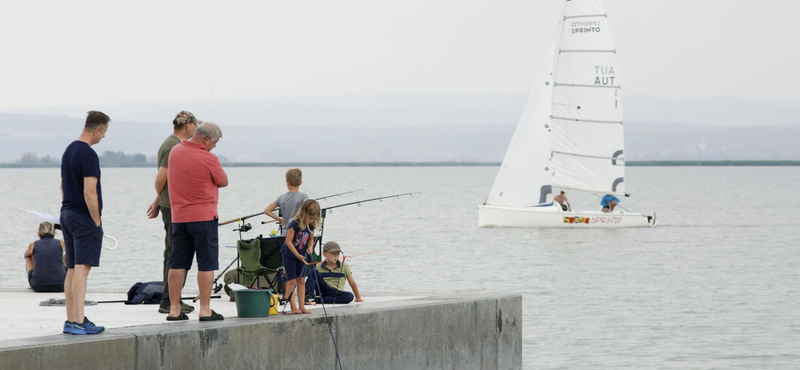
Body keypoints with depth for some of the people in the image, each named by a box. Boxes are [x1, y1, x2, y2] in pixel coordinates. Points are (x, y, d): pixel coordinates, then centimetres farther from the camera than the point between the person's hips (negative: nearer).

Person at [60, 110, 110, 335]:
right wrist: (97, 221, -13)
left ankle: (71, 320, 14)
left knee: (72, 269, 12)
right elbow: (89, 192, -20)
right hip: (84, 218, -9)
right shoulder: (88, 155, -16)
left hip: (67, 214, 9)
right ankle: (79, 322, -16)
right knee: (82, 268, -11)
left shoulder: (69, 151, 14)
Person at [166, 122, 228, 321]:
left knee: (177, 263, 9)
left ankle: (174, 309, 9)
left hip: (178, 217, 6)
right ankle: (205, 309, -2)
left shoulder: (175, 151, 5)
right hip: (204, 217, -6)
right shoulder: (208, 159, -15)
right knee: (207, 264, 0)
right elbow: (223, 182, -2)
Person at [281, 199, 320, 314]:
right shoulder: (294, 224, -24)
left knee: (301, 280, 3)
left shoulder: (311, 226, -4)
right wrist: (297, 255, -28)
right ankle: (293, 307, -4)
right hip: (289, 254, -6)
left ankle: (301, 306, 4)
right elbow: (288, 241, -23)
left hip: (301, 255, 6)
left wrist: (310, 247, -10)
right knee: (292, 280, -7)